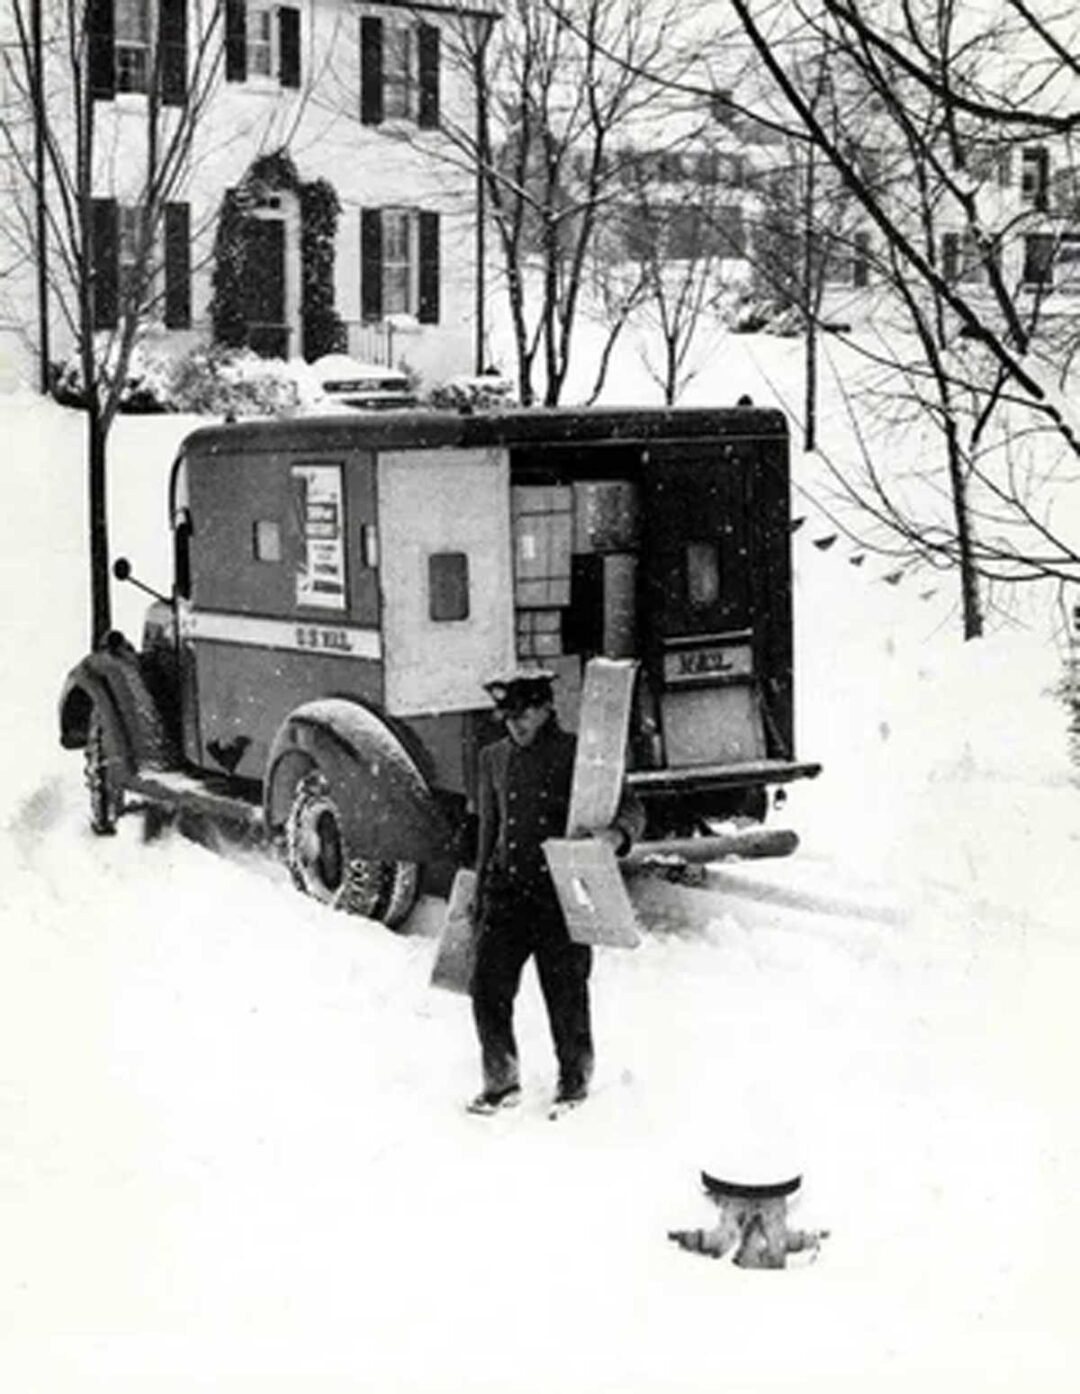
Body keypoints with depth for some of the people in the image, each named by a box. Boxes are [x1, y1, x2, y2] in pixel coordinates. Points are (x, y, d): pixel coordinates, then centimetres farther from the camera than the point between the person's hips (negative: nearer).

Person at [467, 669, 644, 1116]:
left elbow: (629, 808, -3)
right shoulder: (494, 759, 11)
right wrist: (480, 890, 20)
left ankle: (574, 1084, 22)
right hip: (507, 890, 4)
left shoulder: (577, 755, -3)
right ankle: (501, 1082, 14)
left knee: (566, 993, 2)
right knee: (488, 984, -4)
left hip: (561, 892, -4)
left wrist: (617, 833, -26)